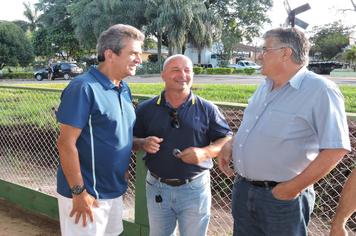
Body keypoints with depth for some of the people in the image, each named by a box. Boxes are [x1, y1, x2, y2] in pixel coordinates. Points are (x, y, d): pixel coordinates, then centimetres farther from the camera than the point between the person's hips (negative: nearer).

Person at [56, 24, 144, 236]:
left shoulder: (125, 90, 6)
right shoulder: (84, 88, -19)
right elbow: (66, 143, -21)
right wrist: (79, 192, -20)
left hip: (115, 190, 8)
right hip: (86, 193, -8)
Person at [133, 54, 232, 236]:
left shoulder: (207, 109, -4)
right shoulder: (146, 109, 0)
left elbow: (228, 140, -2)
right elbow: (131, 140, 7)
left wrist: (205, 152, -19)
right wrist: (143, 144, -16)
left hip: (195, 188, -1)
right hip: (157, 187, 2)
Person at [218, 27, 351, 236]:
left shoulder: (320, 90, -17)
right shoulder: (265, 87, 9)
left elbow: (336, 148, -20)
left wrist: (294, 187, -19)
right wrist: (230, 145, 4)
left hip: (282, 197, -7)